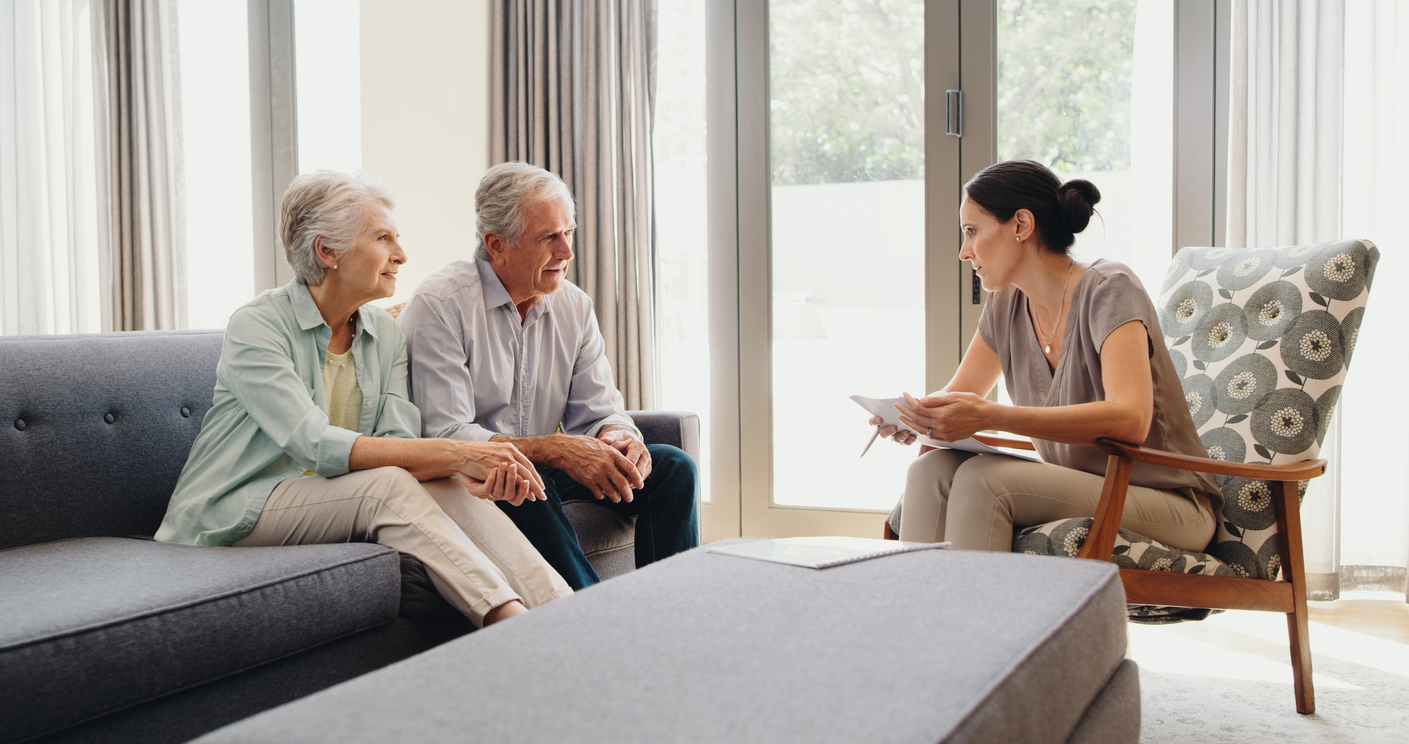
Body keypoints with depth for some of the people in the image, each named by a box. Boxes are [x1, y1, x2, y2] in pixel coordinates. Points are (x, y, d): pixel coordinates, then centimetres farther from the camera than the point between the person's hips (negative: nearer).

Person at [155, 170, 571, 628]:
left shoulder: (386, 336, 6)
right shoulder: (255, 327, -14)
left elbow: (399, 445, -8)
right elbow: (316, 445, -27)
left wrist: (466, 477, -31)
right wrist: (457, 453, -32)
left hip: (337, 504, 5)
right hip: (234, 516, -5)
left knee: (446, 486, -23)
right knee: (385, 486, -31)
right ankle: (512, 621, -38)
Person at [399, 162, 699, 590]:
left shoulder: (575, 306, 5)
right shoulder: (439, 306, -15)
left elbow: (599, 412, 4)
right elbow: (445, 436, -22)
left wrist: (618, 437, -22)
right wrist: (557, 450, -32)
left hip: (541, 470, 6)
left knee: (672, 467, -9)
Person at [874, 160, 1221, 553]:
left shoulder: (1109, 291, -16)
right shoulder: (1006, 306, 5)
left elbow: (1129, 420, -31)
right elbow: (957, 396, 12)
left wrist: (992, 416, -38)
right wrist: (914, 415, -14)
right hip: (1079, 488, 6)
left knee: (982, 477, -28)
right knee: (931, 470, -17)